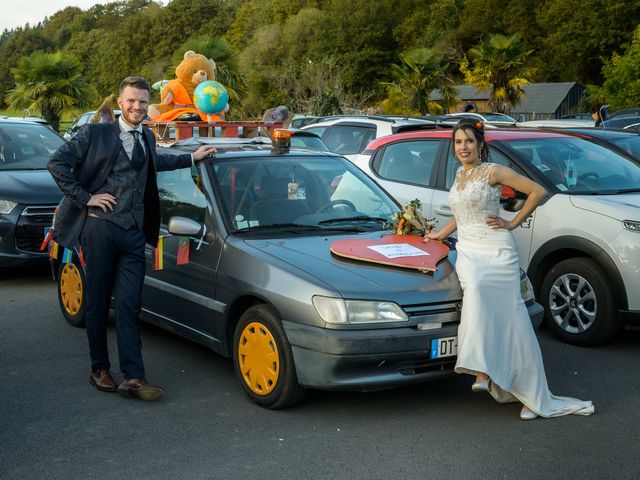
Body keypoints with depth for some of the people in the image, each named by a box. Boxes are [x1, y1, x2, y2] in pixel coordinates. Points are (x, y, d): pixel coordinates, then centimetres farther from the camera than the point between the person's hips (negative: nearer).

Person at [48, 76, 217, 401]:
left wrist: (191, 158, 38)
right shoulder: (95, 134, 1)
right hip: (99, 226, -4)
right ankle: (99, 369, 17)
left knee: (128, 306, -1)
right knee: (97, 302, 5)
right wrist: (84, 197, -7)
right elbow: (57, 163, -3)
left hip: (134, 233, 4)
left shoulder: (146, 138, 19)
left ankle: (134, 377, -5)